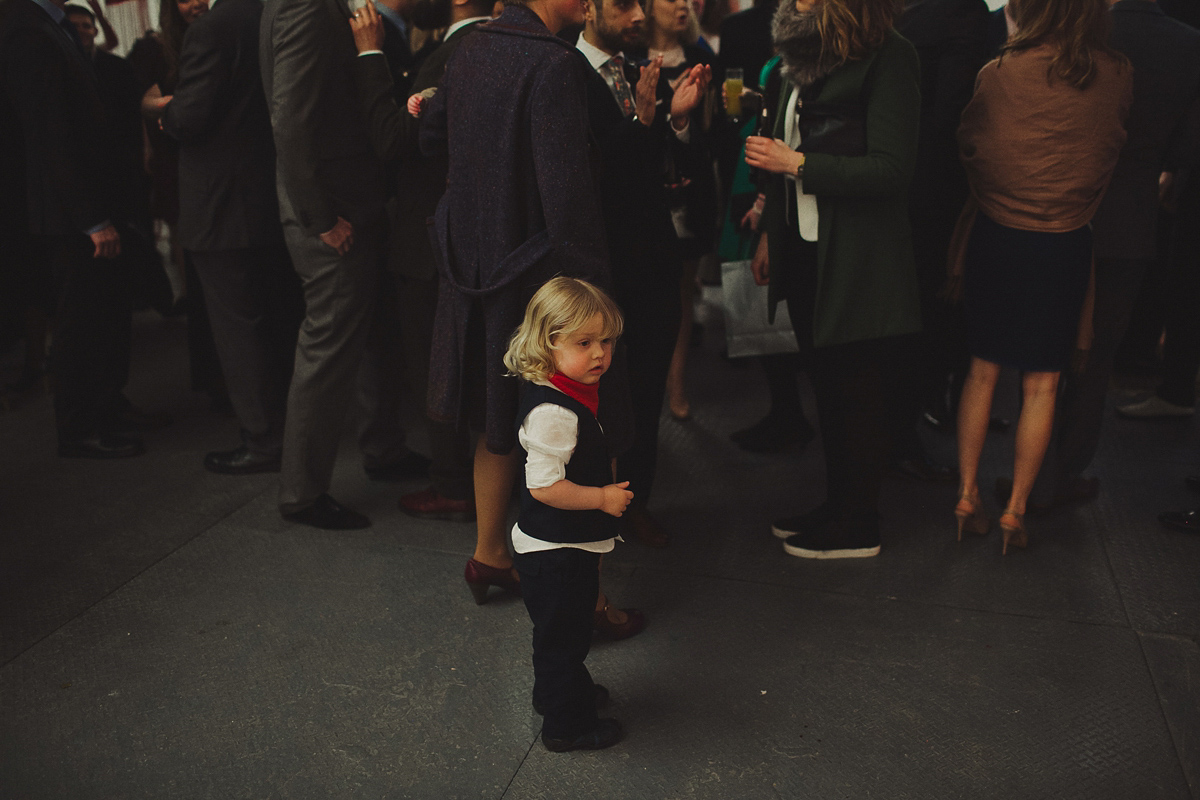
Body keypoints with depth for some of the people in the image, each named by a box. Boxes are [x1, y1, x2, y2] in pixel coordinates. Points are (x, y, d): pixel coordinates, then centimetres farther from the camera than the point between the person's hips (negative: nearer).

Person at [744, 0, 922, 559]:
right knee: (829, 390, 16)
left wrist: (798, 163, -21)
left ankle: (856, 531, 19)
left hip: (857, 262, -8)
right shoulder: (805, 54, 10)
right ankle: (837, 507, 32)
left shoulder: (887, 58, -13)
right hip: (805, 254, 8)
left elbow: (891, 168, -18)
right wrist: (770, 233, 15)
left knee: (857, 396, 4)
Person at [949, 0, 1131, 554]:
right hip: (1067, 244, 0)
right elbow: (1115, 151, 8)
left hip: (996, 234, 0)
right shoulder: (1117, 77, -6)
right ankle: (1015, 510, 14)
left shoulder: (997, 73, -10)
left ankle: (967, 497, 18)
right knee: (1041, 384, 9)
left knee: (982, 371, 13)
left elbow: (967, 144, 4)